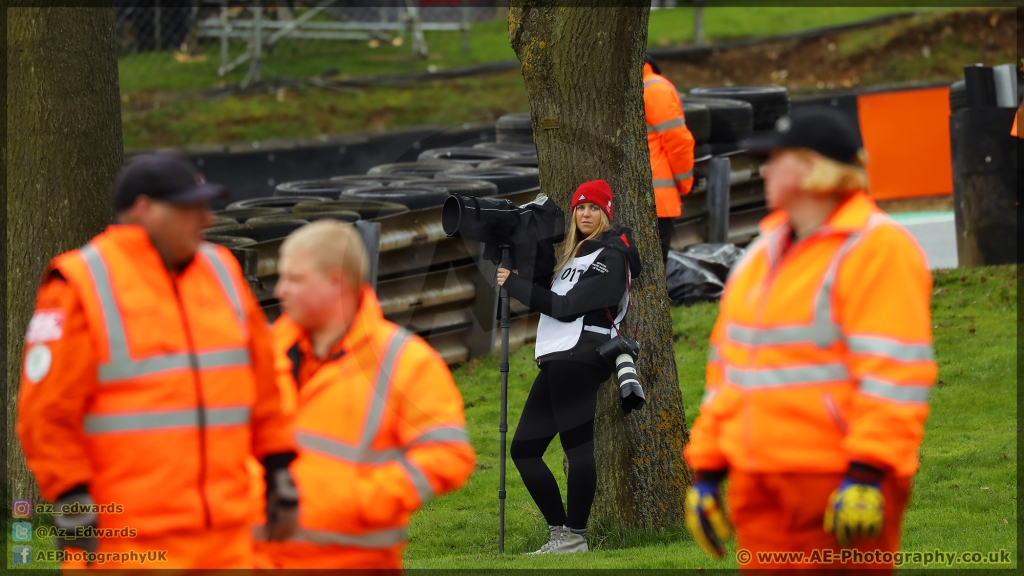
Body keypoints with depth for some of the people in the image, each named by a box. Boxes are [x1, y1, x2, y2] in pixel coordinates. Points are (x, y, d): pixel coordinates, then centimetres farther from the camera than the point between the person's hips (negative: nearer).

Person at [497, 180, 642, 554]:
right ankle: (559, 534, 9)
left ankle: (575, 538, -14)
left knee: (577, 446, -13)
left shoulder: (610, 257, -5)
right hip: (555, 361, 10)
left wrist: (513, 284, -6)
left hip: (579, 358, -10)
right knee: (524, 449, 7)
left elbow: (566, 307, -11)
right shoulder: (573, 253, 23)